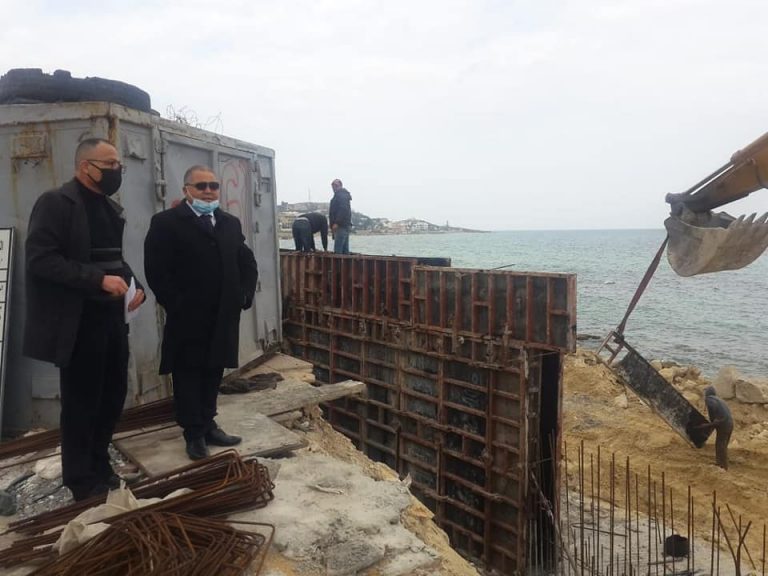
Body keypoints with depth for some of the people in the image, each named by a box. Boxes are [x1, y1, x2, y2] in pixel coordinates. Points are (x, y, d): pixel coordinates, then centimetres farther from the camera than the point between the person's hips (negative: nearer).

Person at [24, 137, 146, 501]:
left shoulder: (111, 208, 15)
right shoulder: (55, 202, -9)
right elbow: (40, 259, -18)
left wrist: (133, 284, 3)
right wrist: (99, 280, -24)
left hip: (111, 317, 7)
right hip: (77, 322, -7)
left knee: (113, 394, 14)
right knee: (81, 402, 5)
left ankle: (99, 466, 33)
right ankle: (81, 481, 22)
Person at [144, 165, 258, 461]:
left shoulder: (230, 223, 12)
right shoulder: (166, 222, -5)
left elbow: (248, 263, 14)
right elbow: (156, 270, -12)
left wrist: (244, 295, 1)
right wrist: (175, 305, -16)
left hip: (223, 317, 5)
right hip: (187, 319, -5)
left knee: (213, 374, 15)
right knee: (188, 376, 7)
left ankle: (208, 426, 28)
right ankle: (194, 434, 18)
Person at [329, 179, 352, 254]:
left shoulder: (341, 195, -11)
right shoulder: (344, 194, 22)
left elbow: (343, 210, -22)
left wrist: (336, 223, -23)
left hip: (341, 226, -11)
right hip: (345, 225, 11)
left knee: (337, 250, -14)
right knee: (345, 249, 11)